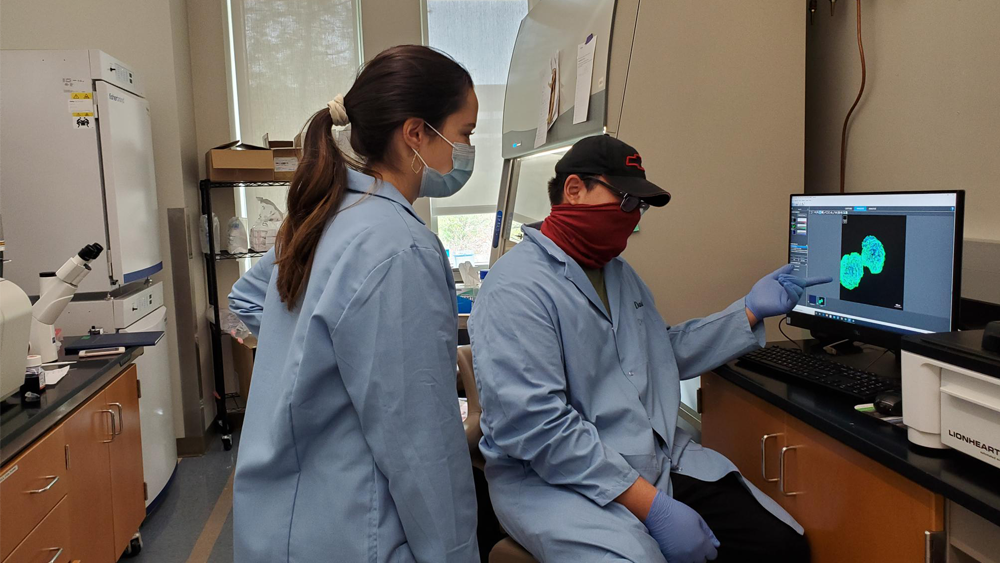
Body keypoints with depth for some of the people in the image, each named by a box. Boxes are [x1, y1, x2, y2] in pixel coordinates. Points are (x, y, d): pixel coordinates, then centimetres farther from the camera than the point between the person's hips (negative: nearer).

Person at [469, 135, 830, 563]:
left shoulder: (618, 272, 16)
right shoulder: (518, 287, -15)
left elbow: (668, 354, 25)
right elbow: (536, 426, -23)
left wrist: (750, 312, 16)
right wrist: (654, 509, -21)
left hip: (660, 459, 8)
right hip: (560, 480, -7)